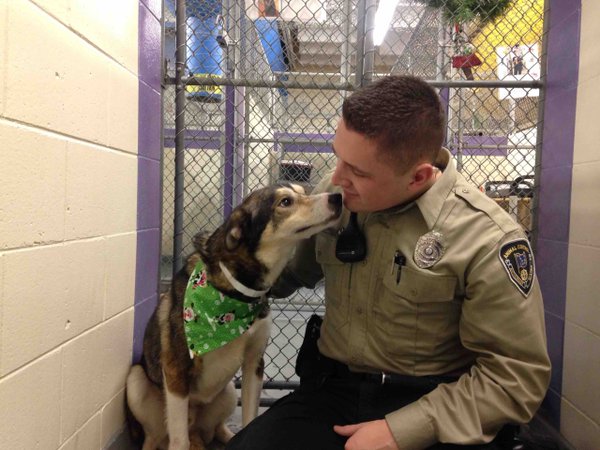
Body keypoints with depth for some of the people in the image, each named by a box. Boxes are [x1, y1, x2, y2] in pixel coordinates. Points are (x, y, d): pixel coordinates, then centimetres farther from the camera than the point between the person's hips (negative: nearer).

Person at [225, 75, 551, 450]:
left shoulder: (487, 239, -17)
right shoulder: (336, 193, -3)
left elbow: (519, 373, -13)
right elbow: (292, 269, 14)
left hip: (432, 410, -2)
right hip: (331, 391, 3)